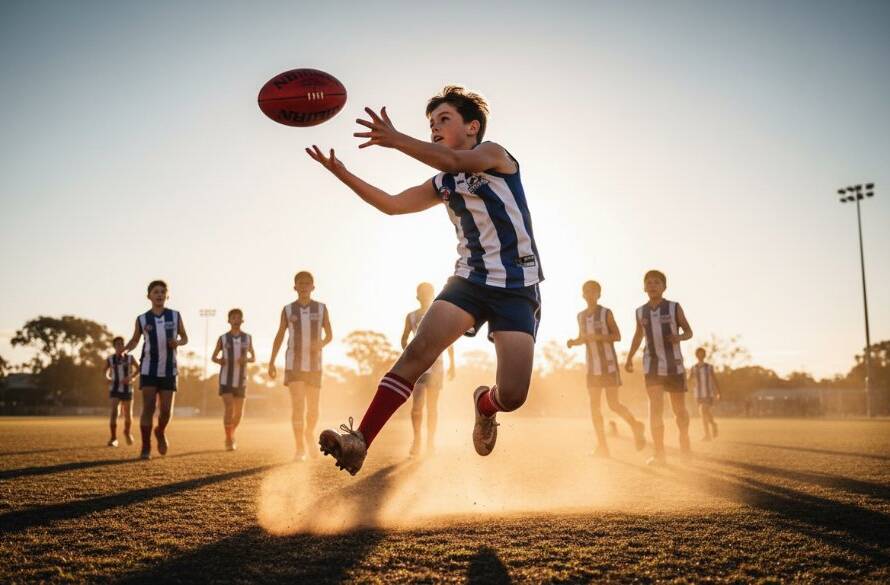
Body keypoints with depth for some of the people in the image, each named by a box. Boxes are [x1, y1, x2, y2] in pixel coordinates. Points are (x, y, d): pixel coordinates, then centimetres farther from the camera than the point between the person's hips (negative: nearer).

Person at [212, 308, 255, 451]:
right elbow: (213, 357, 8)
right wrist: (219, 360, -16)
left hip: (241, 380, 2)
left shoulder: (247, 338, 1)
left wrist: (247, 359, -14)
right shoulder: (222, 339, -3)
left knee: (239, 412, 8)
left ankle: (231, 435, 34)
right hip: (226, 380, -2)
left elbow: (254, 358, 10)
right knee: (228, 408, -16)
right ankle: (229, 441, -7)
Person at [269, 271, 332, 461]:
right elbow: (279, 337, 8)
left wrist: (322, 343, -20)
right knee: (298, 406, -15)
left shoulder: (321, 308, 2)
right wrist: (271, 362, 4)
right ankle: (300, 449, -12)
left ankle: (309, 434, 39)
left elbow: (329, 335, 4)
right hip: (293, 365, -1)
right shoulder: (288, 310, 2)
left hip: (314, 366, 1)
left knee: (313, 409, 8)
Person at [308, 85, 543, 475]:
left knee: (512, 395, -15)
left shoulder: (495, 154, -2)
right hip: (470, 278, 5)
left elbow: (454, 160, -23)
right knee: (419, 351, -21)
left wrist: (397, 141, -38)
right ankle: (359, 441, -25)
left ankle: (484, 406, 22)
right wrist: (340, 172, -1)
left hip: (518, 286, -4)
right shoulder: (442, 184, 16)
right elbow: (393, 204, 10)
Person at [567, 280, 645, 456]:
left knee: (613, 405, -7)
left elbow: (617, 336, -8)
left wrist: (597, 336, -23)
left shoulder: (606, 313, -5)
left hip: (609, 364, -4)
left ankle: (635, 426, 20)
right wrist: (573, 342, -8)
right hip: (592, 366, 4)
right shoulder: (581, 316, 9)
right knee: (594, 406, -3)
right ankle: (602, 446, 1)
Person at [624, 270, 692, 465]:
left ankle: (684, 438, 39)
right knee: (655, 408, -14)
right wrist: (629, 358, 9)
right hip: (652, 366, 1)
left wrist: (679, 337, -20)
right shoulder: (641, 312, 2)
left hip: (674, 365, -1)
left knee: (679, 409, 10)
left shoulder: (674, 308, -5)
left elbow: (689, 331, 2)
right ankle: (660, 454, -14)